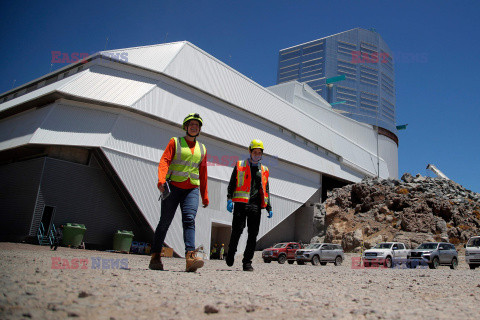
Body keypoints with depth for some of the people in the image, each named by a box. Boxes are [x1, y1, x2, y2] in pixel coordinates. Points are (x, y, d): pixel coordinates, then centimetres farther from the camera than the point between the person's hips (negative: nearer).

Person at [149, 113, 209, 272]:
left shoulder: (202, 149, 18)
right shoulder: (175, 142, 8)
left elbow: (203, 173, 21)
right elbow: (164, 161, -5)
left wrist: (205, 196, 18)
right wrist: (161, 180, -24)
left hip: (192, 190, 2)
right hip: (173, 187, -2)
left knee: (189, 219, -17)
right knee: (165, 222, 1)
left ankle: (190, 257, -30)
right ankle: (155, 257, 15)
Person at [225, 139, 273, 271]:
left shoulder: (264, 170, 20)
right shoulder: (240, 165, 11)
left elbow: (266, 190, 23)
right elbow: (231, 184, 6)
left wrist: (269, 208, 15)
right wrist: (229, 199, -8)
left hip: (256, 206, 3)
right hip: (241, 203, -3)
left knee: (253, 235, 0)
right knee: (237, 230, -8)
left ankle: (247, 262, 8)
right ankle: (231, 253, 18)